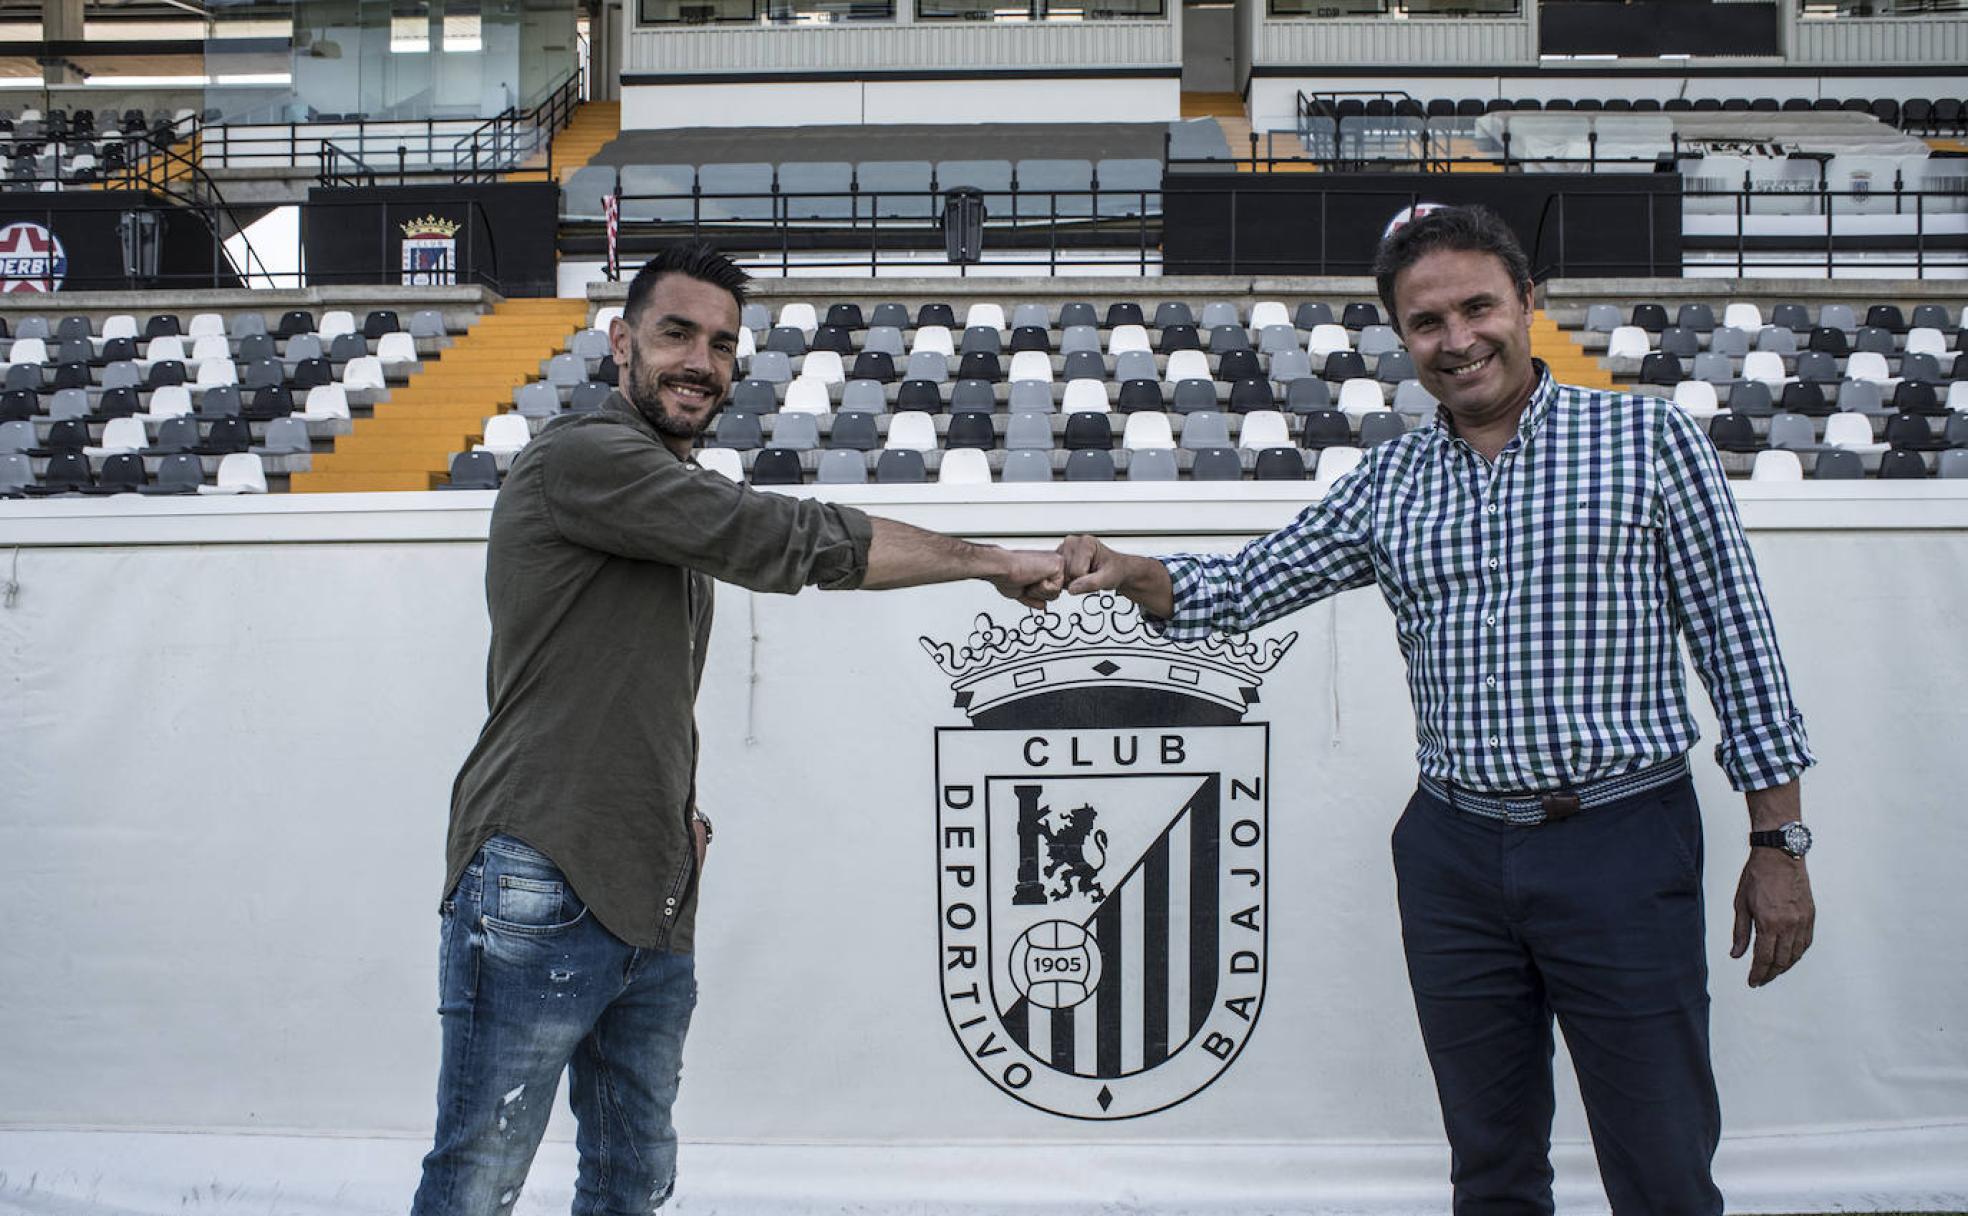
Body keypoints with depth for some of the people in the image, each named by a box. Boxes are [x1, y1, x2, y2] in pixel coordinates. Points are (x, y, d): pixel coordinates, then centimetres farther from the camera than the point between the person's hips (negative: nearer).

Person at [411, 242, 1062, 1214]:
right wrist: (994, 563, -9)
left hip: (656, 913, 9)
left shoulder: (684, 508, 21)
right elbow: (792, 542, -16)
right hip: (540, 890, -9)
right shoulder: (579, 459, -9)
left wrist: (679, 813, 12)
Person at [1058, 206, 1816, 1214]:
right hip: (1453, 855, 4)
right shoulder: (1389, 483, 9)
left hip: (1623, 841, -4)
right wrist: (1129, 573, -9)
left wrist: (1777, 840, -4)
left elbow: (1735, 639, -1)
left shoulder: (1648, 438, -1)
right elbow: (1244, 588, 12)